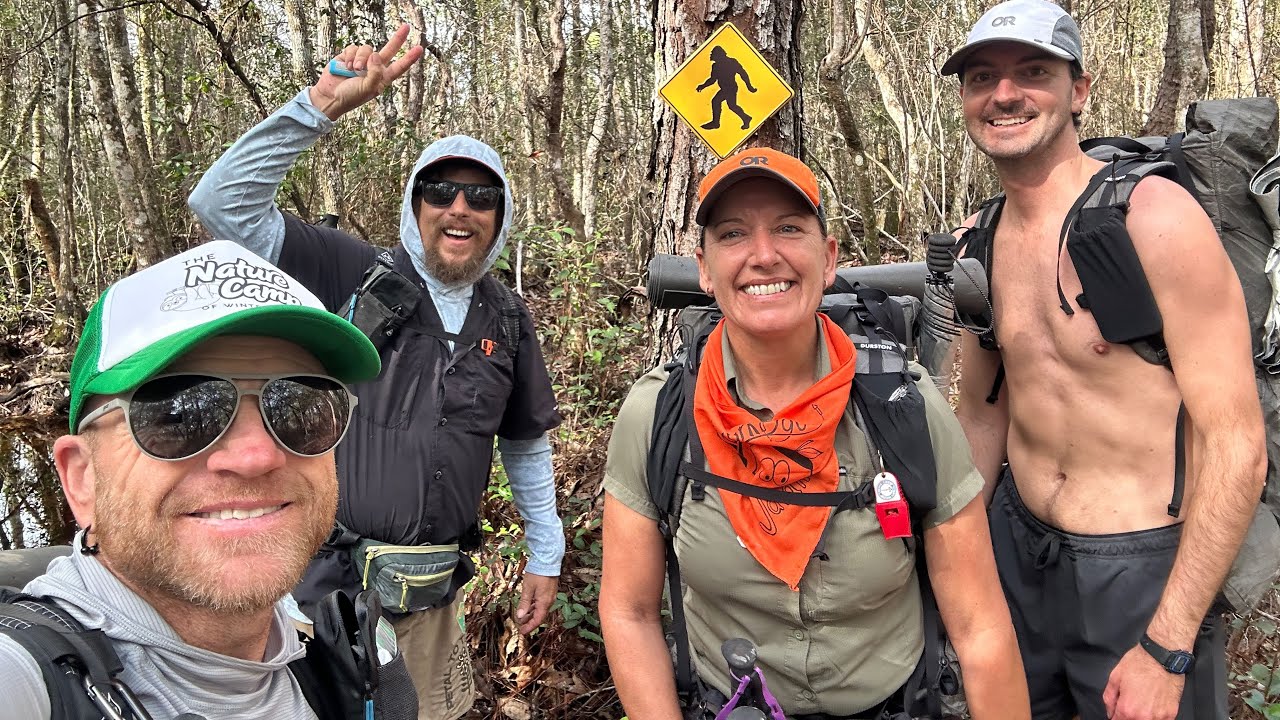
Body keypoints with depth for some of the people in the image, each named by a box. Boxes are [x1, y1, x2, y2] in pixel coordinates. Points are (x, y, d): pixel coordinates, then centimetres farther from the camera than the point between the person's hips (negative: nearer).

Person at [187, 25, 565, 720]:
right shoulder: (353, 276, -8)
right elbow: (223, 201, -18)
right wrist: (321, 106, -27)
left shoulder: (506, 319, 5)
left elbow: (527, 443, 14)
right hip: (328, 584, -4)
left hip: (432, 595, 5)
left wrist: (545, 556, 15)